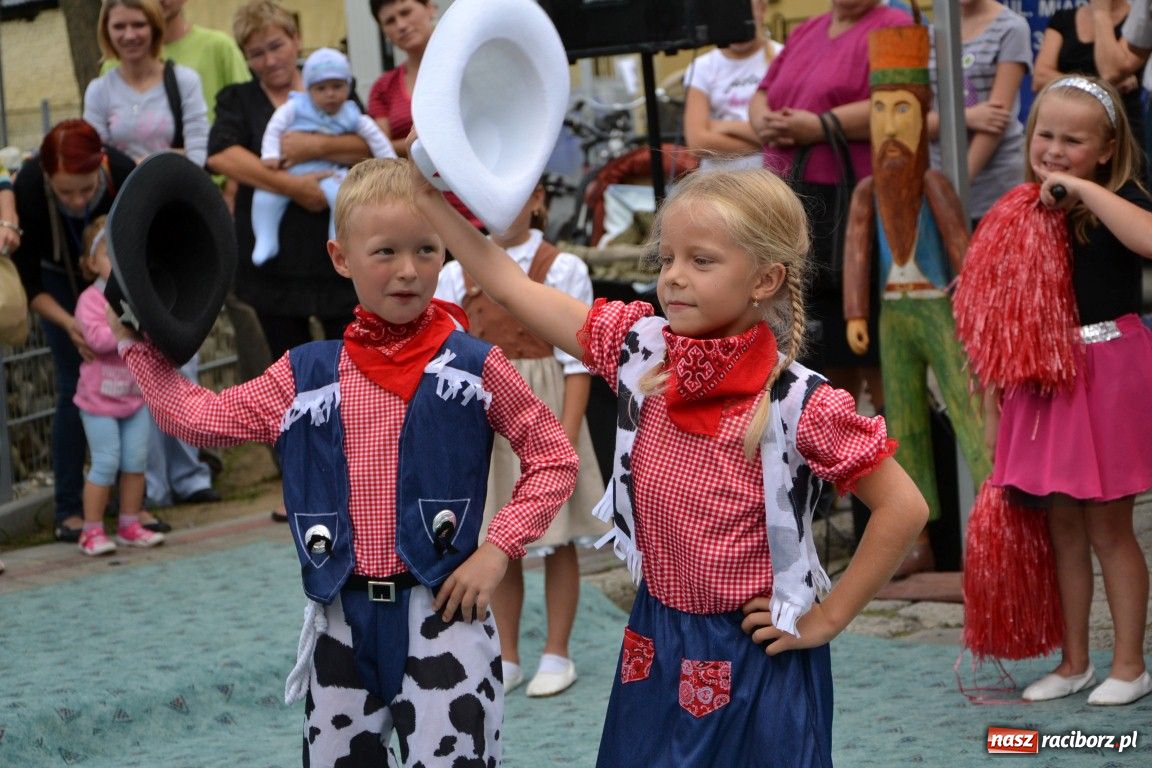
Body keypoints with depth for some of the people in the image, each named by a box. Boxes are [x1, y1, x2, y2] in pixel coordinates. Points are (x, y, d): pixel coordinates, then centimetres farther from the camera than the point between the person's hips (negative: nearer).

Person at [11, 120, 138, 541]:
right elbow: (28, 283, -24)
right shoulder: (27, 189, -36)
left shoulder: (123, 174, -34)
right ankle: (67, 511, -1)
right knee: (76, 389, -8)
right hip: (60, 281, -1)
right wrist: (69, 323, -37)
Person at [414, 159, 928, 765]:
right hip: (656, 649, 5)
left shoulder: (798, 402, -18)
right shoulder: (641, 351, -3)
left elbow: (903, 509, -15)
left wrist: (827, 619, -11)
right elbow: (510, 286, 0)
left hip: (757, 659, -5)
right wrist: (432, 197, -4)